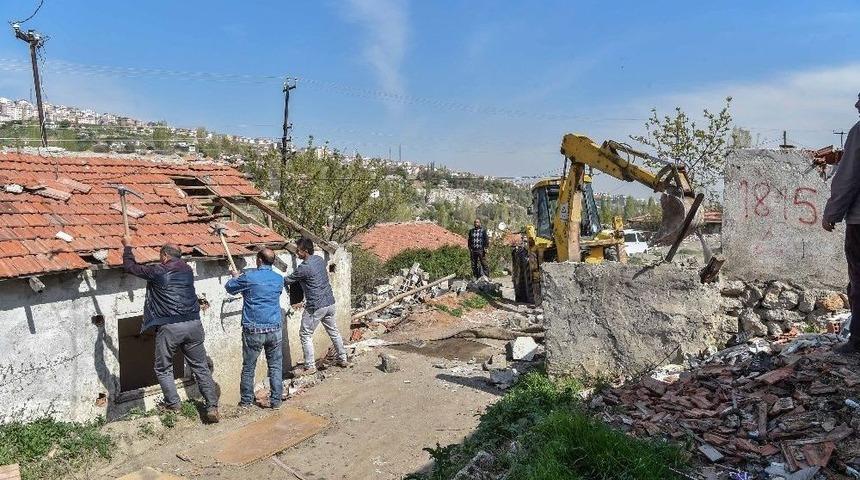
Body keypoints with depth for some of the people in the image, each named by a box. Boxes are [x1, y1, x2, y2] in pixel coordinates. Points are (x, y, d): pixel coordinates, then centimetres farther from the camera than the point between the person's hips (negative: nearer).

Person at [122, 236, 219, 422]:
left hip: (169, 327, -4)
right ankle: (212, 407, 6)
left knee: (163, 369, 17)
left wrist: (127, 246, 23)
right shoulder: (187, 270, 10)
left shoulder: (157, 271, -3)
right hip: (193, 324, 4)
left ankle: (173, 404, 20)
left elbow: (130, 267, 9)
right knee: (200, 367, 9)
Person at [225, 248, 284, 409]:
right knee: (275, 366, 12)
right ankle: (276, 400, 16)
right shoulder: (279, 279, 4)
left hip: (253, 330, -3)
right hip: (275, 329, 3)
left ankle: (246, 401, 24)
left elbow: (229, 288, 7)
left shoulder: (248, 277, -9)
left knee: (248, 367, 12)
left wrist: (235, 276, 30)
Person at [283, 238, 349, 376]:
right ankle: (343, 359, 30)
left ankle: (310, 367, 10)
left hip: (316, 306, -8)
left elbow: (287, 280, -8)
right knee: (333, 331, 20)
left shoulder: (304, 268, -19)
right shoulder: (319, 259, 5)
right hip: (330, 302, 8)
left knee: (305, 335, 5)